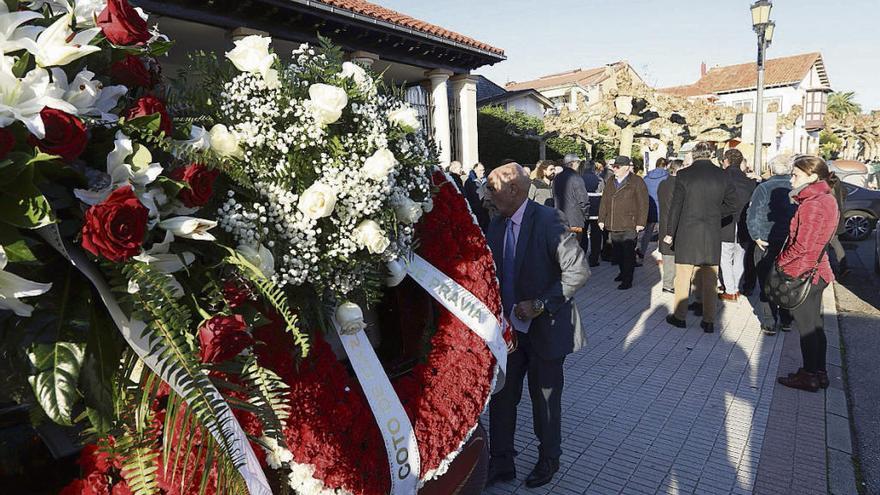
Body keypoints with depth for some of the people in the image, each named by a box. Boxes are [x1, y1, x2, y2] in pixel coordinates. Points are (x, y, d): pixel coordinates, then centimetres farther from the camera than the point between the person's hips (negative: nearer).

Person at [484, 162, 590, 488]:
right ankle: (501, 463, 30)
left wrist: (539, 305, -22)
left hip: (545, 328, -5)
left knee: (545, 399, 14)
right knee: (501, 396, 12)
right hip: (509, 327, 6)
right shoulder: (496, 225, 3)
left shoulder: (548, 220, -18)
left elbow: (578, 270, -20)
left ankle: (548, 460, 38)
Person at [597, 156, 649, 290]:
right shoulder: (610, 182, 14)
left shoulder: (637, 181, -5)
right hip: (613, 225, 6)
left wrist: (640, 223, -13)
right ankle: (623, 273, 32)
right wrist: (602, 219, 10)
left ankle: (627, 280, 1)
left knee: (628, 253, -4)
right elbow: (604, 202, 16)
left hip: (629, 226, -6)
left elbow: (643, 203, -9)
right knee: (617, 252, 14)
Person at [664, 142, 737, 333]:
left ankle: (680, 316, 17)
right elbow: (731, 203, 4)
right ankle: (709, 321, 15)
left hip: (687, 234, -2)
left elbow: (676, 206, -5)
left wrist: (670, 233, 2)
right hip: (713, 235, 2)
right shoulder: (722, 176, 0)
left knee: (683, 277, 8)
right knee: (710, 280, 9)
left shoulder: (684, 174, -7)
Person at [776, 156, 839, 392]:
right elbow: (818, 239, 12)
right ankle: (819, 373, 28)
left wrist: (780, 260, -8)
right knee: (815, 324, 17)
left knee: (806, 327, 3)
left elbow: (801, 245, -22)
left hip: (802, 274, -9)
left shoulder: (811, 205, -21)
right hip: (817, 270, 9)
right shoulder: (828, 199, 9)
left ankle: (810, 376, 15)